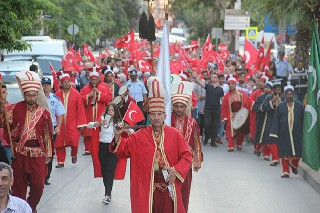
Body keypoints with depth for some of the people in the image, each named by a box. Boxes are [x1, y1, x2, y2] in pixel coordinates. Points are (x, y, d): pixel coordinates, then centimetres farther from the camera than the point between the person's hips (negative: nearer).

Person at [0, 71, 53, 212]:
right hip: (19, 152, -1)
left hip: (37, 153, 1)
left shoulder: (44, 112, 1)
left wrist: (48, 154, 7)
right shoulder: (15, 109, -1)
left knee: (38, 184, 1)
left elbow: (47, 134, 6)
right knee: (19, 184, 8)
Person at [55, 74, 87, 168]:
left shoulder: (76, 94, -4)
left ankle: (74, 154, 23)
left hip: (72, 123, -2)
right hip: (60, 124, 2)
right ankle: (61, 161, 17)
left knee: (73, 141, -9)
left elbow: (80, 110, -4)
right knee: (59, 143, 3)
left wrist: (80, 124, -6)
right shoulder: (57, 95, 1)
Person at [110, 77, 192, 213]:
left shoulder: (175, 135, -2)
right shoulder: (139, 136, 2)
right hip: (147, 185, 0)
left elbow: (186, 156, -1)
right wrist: (117, 136, -16)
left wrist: (176, 171, -13)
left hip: (169, 184, 0)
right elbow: (123, 150, 2)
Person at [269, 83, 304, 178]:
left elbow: (303, 119, 6)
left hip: (296, 133, 1)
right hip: (284, 134, -1)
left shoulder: (300, 105, 4)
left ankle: (294, 166, 33)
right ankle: (286, 171, 7)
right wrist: (274, 133, -4)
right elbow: (276, 120, 3)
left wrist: (304, 132, 1)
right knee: (285, 152, 0)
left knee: (297, 152, 5)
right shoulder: (280, 106, 3)